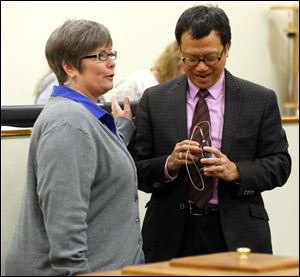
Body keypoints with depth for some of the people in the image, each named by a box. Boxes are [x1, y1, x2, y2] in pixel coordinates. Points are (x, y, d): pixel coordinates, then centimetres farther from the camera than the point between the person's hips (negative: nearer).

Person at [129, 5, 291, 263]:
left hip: (236, 235, 0)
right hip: (172, 236, 0)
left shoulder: (261, 100, 3)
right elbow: (136, 169, 3)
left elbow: (279, 164, 2)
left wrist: (236, 171, -16)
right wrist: (169, 164, -18)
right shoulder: (154, 100, 4)